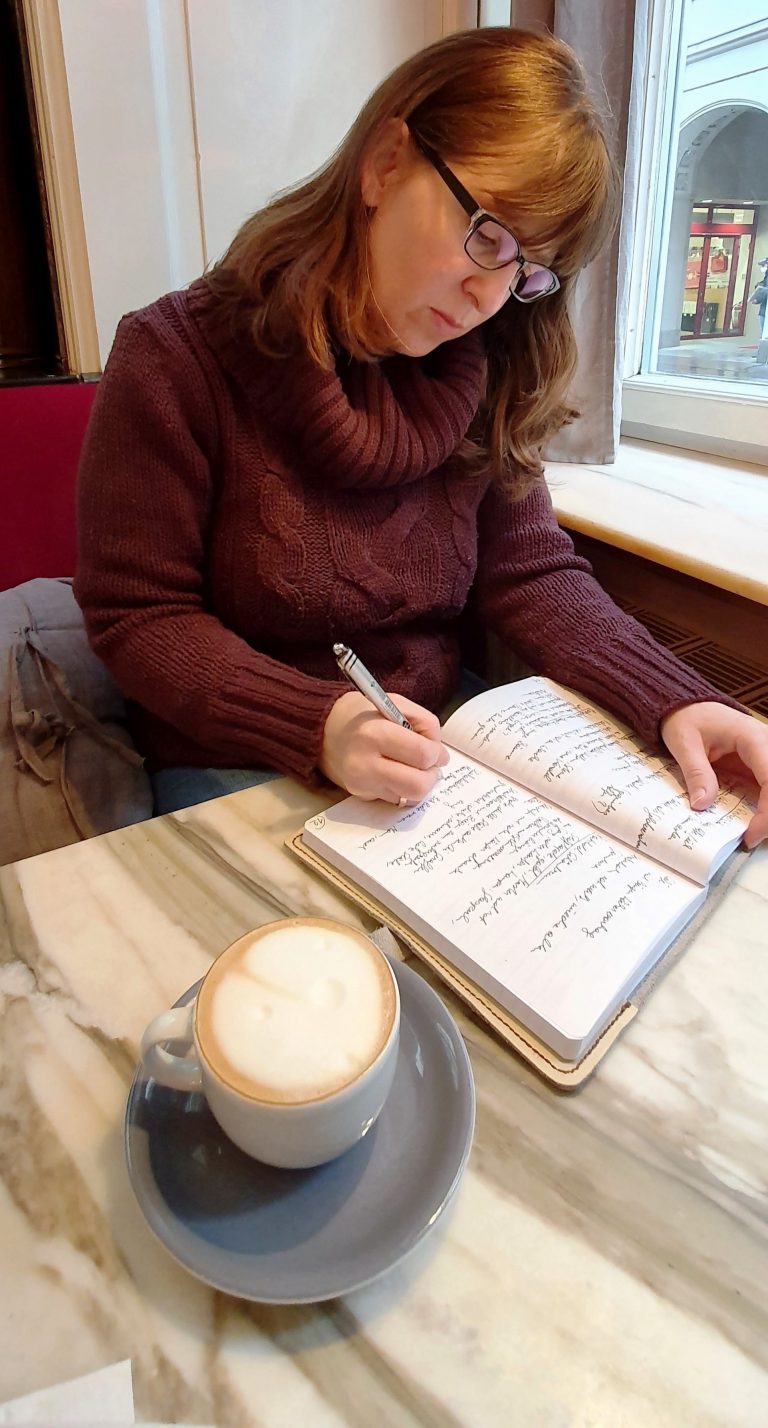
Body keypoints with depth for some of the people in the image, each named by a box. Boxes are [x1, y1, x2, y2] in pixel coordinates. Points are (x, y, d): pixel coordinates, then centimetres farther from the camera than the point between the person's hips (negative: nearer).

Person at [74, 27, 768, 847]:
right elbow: (136, 617, -12)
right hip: (237, 770, -3)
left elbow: (534, 574, -1)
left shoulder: (479, 379, 0)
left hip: (439, 741, 4)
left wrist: (675, 703, -17)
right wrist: (318, 724, -27)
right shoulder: (175, 358, -12)